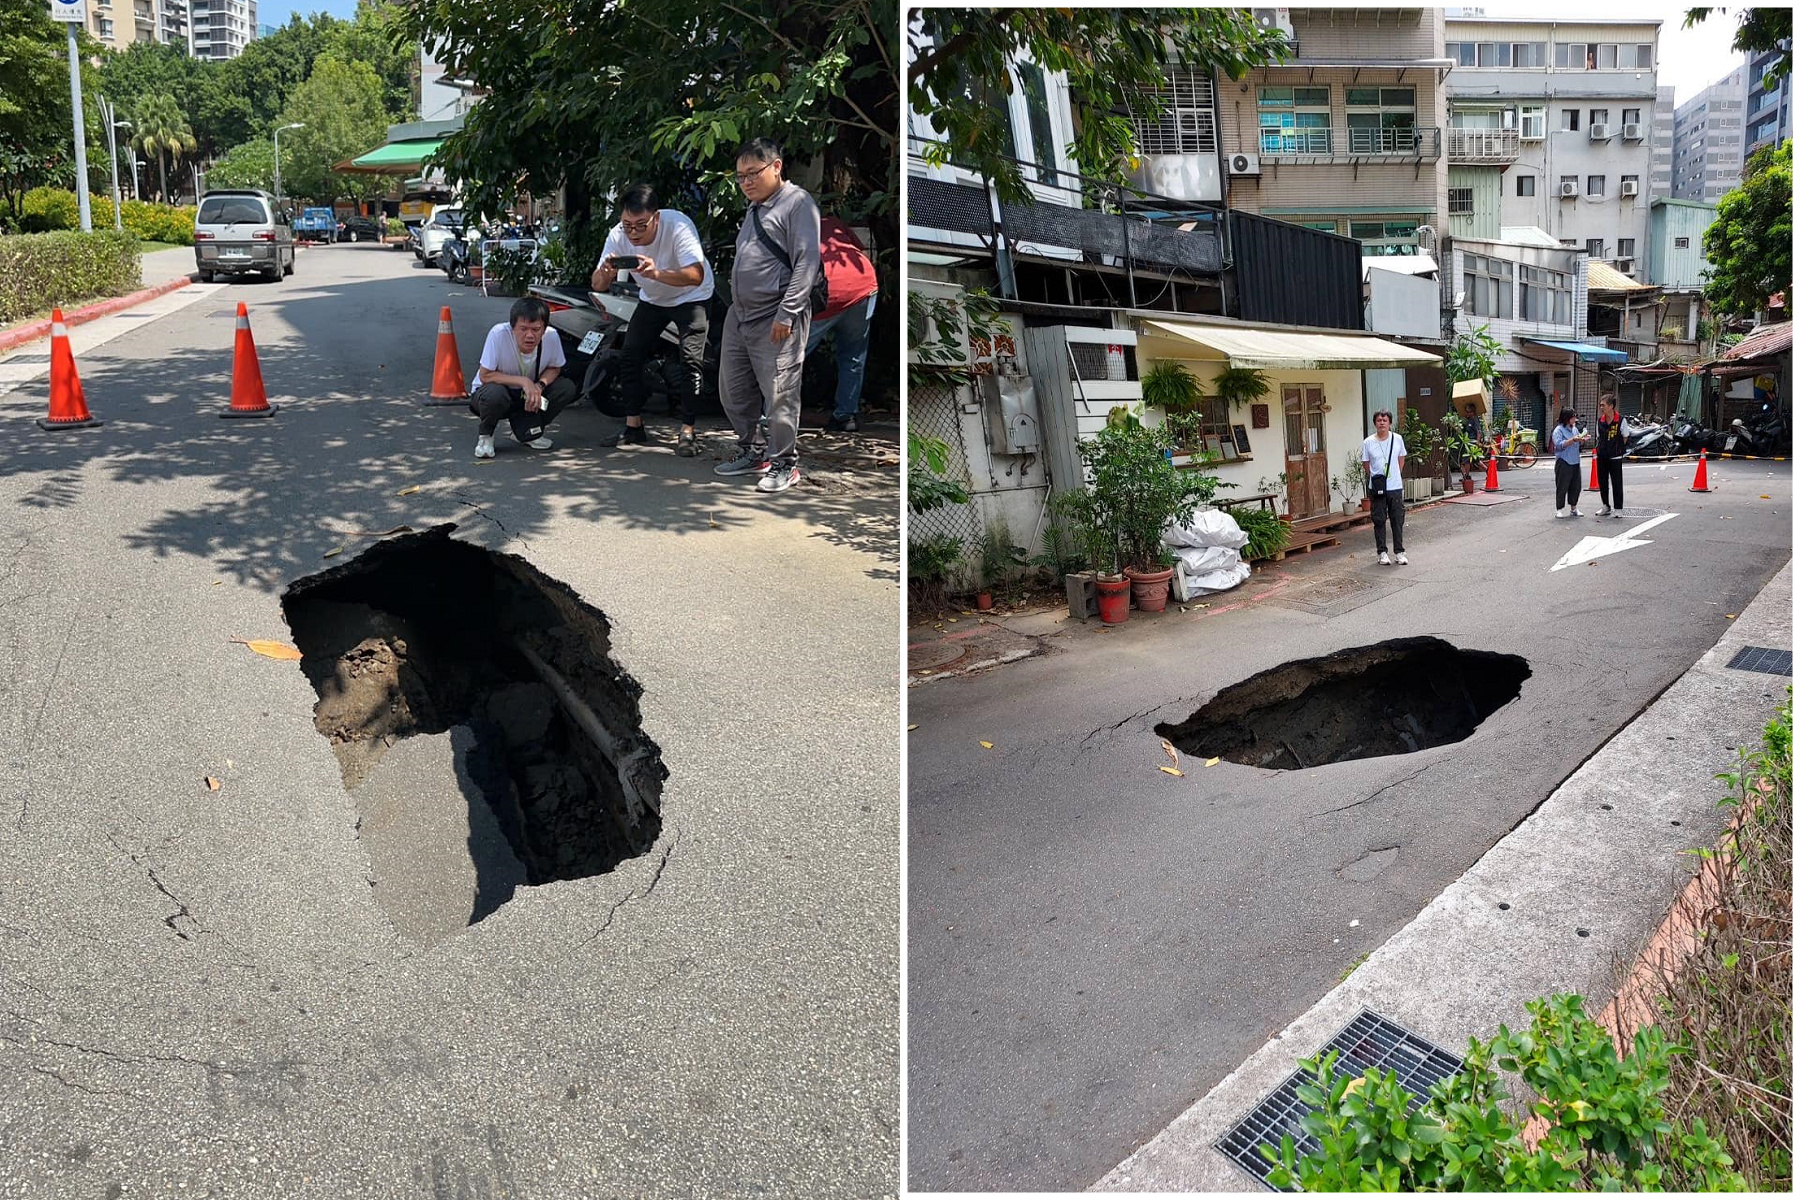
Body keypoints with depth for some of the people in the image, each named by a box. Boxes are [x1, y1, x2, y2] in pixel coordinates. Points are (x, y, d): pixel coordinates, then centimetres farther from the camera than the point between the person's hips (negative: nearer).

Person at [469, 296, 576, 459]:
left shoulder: (551, 336, -21)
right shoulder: (499, 334, -30)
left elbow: (554, 368, -2)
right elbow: (485, 376, -25)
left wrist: (540, 385, -23)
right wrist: (523, 381, -33)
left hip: (527, 397, 4)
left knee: (567, 387, -17)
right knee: (495, 393, -38)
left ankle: (526, 430, 3)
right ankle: (486, 435, -4)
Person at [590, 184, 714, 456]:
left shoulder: (678, 226, -33)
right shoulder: (618, 235, -19)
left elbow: (696, 276, -46)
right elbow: (598, 286, -19)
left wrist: (657, 273, -62)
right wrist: (606, 272, -44)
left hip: (691, 297, -5)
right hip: (651, 300, 5)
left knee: (691, 359, -18)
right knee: (628, 356, -1)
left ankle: (687, 432, -12)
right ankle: (634, 427, 10)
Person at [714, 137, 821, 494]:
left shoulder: (797, 203, -8)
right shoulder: (754, 209, 19)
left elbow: (807, 263, -16)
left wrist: (786, 314, -20)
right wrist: (736, 306, 18)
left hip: (776, 320, -9)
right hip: (739, 314, 9)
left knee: (779, 394, -5)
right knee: (733, 390, 13)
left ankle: (784, 463, 8)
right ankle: (751, 451, 28)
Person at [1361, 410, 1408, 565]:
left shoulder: (1397, 439, 0)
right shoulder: (1368, 442, -4)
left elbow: (1401, 458, 14)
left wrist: (1395, 475, 11)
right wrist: (1376, 477, 6)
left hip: (1395, 487, 1)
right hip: (1377, 488, -1)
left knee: (1398, 520, 4)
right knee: (1379, 521, 4)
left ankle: (1399, 552, 13)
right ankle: (1382, 552, 12)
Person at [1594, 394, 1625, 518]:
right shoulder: (1600, 420, 5)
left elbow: (1624, 437, 1)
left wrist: (1617, 448, 0)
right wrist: (1597, 449, 8)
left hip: (1615, 457, -5)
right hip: (1602, 456, 5)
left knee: (1617, 483, -1)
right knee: (1602, 482, 10)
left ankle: (1618, 509, 3)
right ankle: (1605, 506, 22)